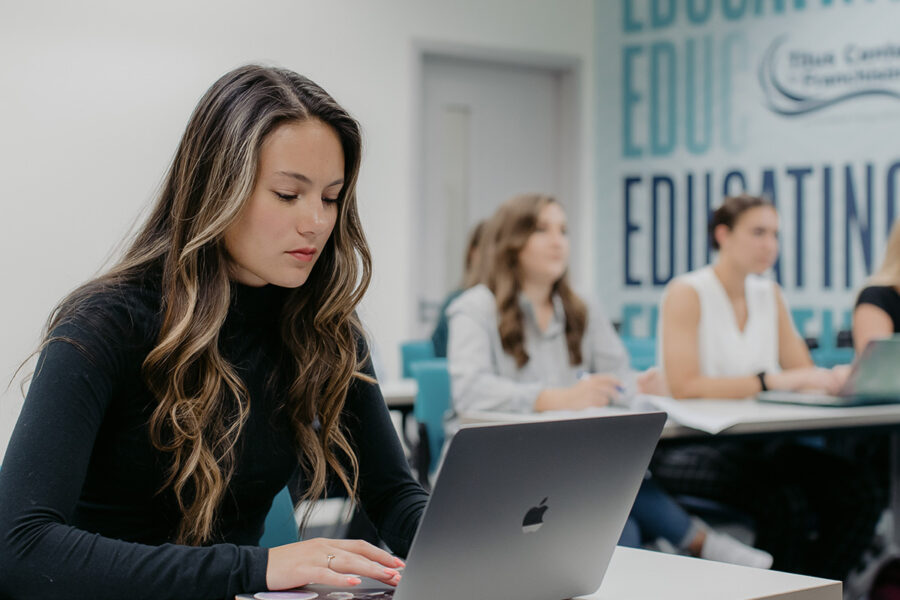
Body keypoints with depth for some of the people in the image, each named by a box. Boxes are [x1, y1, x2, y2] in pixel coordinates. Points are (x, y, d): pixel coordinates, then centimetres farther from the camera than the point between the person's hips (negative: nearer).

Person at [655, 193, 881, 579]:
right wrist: (770, 381, -28)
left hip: (755, 444, 6)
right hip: (689, 449, -6)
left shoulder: (770, 295, 13)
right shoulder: (686, 294, -7)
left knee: (857, 495, -17)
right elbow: (684, 387, -19)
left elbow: (803, 374, 9)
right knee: (788, 505, -31)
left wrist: (833, 378, -15)